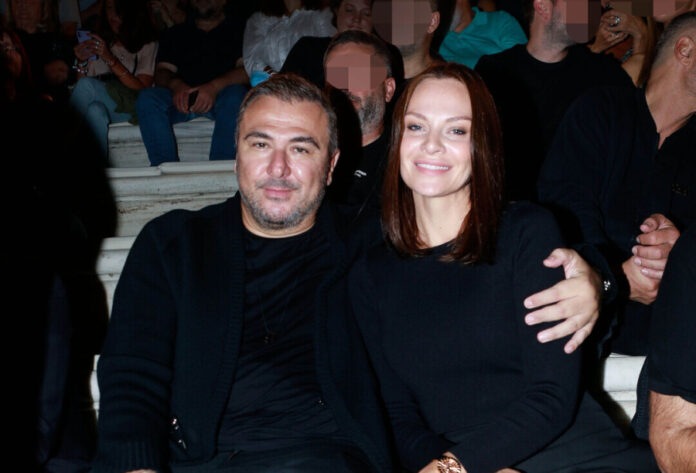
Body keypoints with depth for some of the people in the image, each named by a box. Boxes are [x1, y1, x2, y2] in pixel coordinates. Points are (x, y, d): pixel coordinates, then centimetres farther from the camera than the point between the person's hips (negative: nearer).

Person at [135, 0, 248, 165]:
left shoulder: (237, 29, 16)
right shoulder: (175, 33, 27)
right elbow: (162, 71, 14)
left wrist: (215, 87, -20)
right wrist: (175, 84, -12)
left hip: (220, 96, -3)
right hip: (180, 100, 3)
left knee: (235, 95, -37)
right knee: (147, 98, -27)